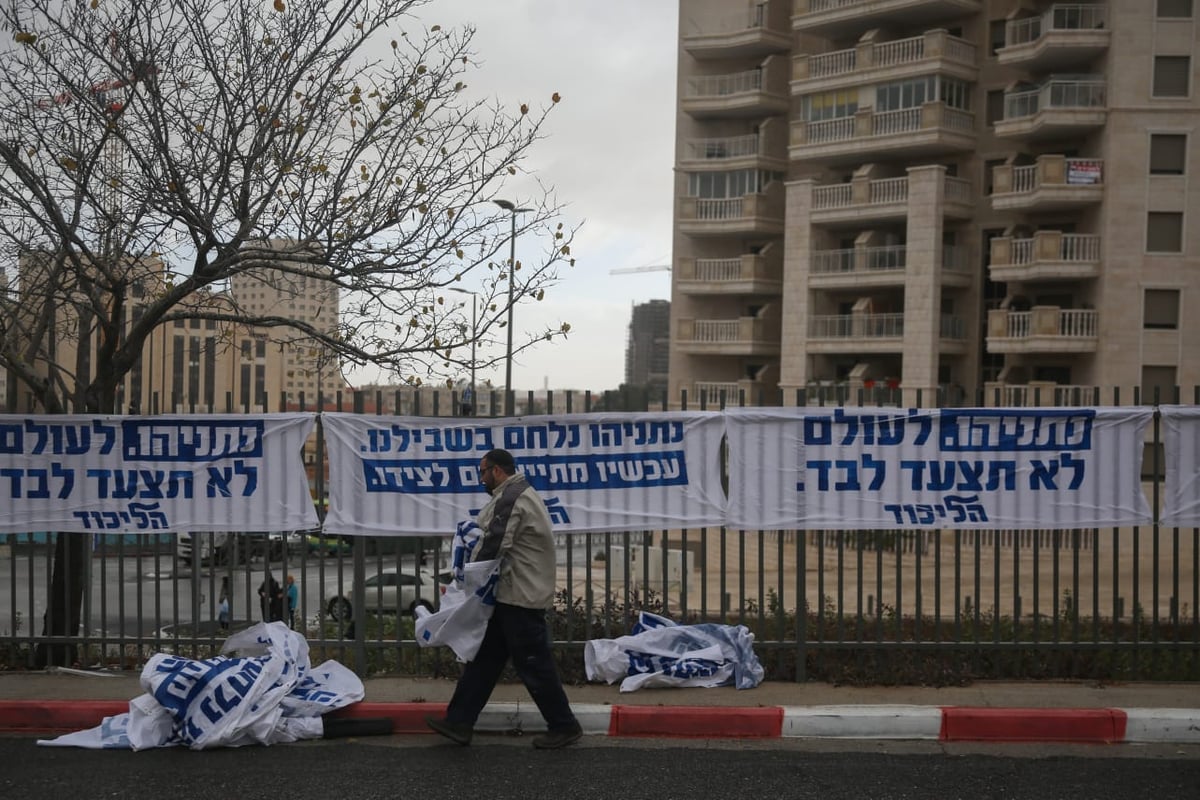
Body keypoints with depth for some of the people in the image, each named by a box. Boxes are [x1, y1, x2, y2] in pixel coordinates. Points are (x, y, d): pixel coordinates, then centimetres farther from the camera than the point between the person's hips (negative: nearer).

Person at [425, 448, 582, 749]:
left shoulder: (511, 498, -17)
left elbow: (494, 547, -20)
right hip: (510, 593, 11)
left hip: (520, 597, -11)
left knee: (533, 663, -2)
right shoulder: (520, 493, 18)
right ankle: (459, 722, 15)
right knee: (484, 657, 11)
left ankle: (564, 726, 9)